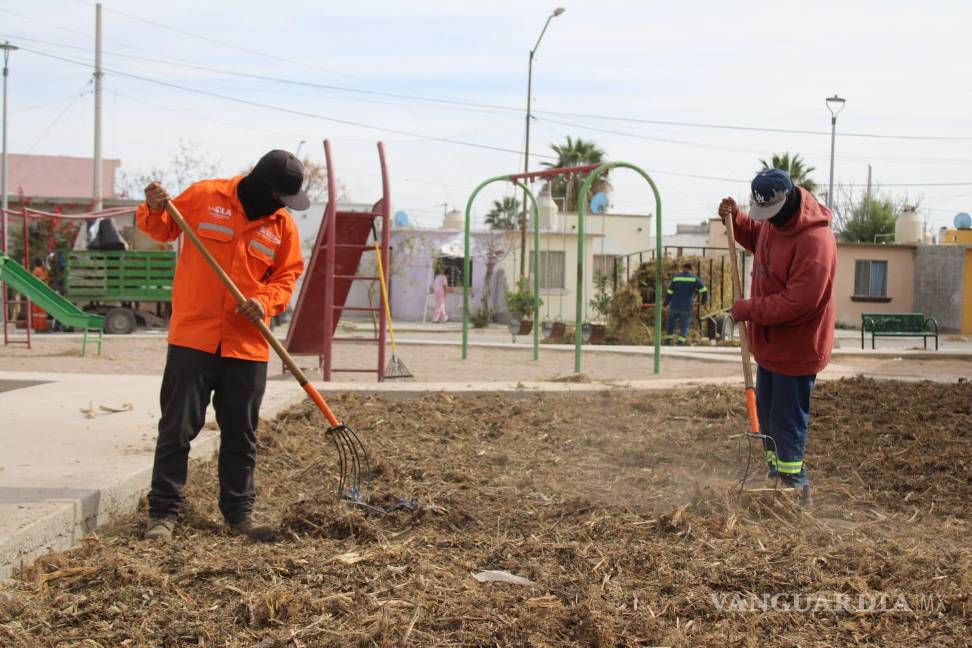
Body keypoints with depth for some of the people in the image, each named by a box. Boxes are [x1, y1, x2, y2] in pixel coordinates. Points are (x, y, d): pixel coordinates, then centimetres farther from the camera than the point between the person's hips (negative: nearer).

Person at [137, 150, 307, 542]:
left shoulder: (283, 225, 6)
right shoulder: (204, 197, -2)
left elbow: (287, 276, 10)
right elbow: (164, 230, 9)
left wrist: (265, 301, -9)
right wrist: (155, 210, -13)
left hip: (247, 344, 3)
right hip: (193, 336, -3)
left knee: (241, 433, 10)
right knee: (178, 427, 1)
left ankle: (239, 512, 23)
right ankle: (163, 512, 11)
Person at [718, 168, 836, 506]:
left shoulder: (814, 240, -27)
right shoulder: (772, 222, 3)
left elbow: (798, 302, -30)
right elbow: (755, 236, 28)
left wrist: (749, 310, -21)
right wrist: (735, 219, 7)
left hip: (796, 349, -10)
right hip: (771, 343, 10)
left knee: (787, 421, -3)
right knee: (767, 414, 17)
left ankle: (794, 488, 8)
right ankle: (777, 478, 30)